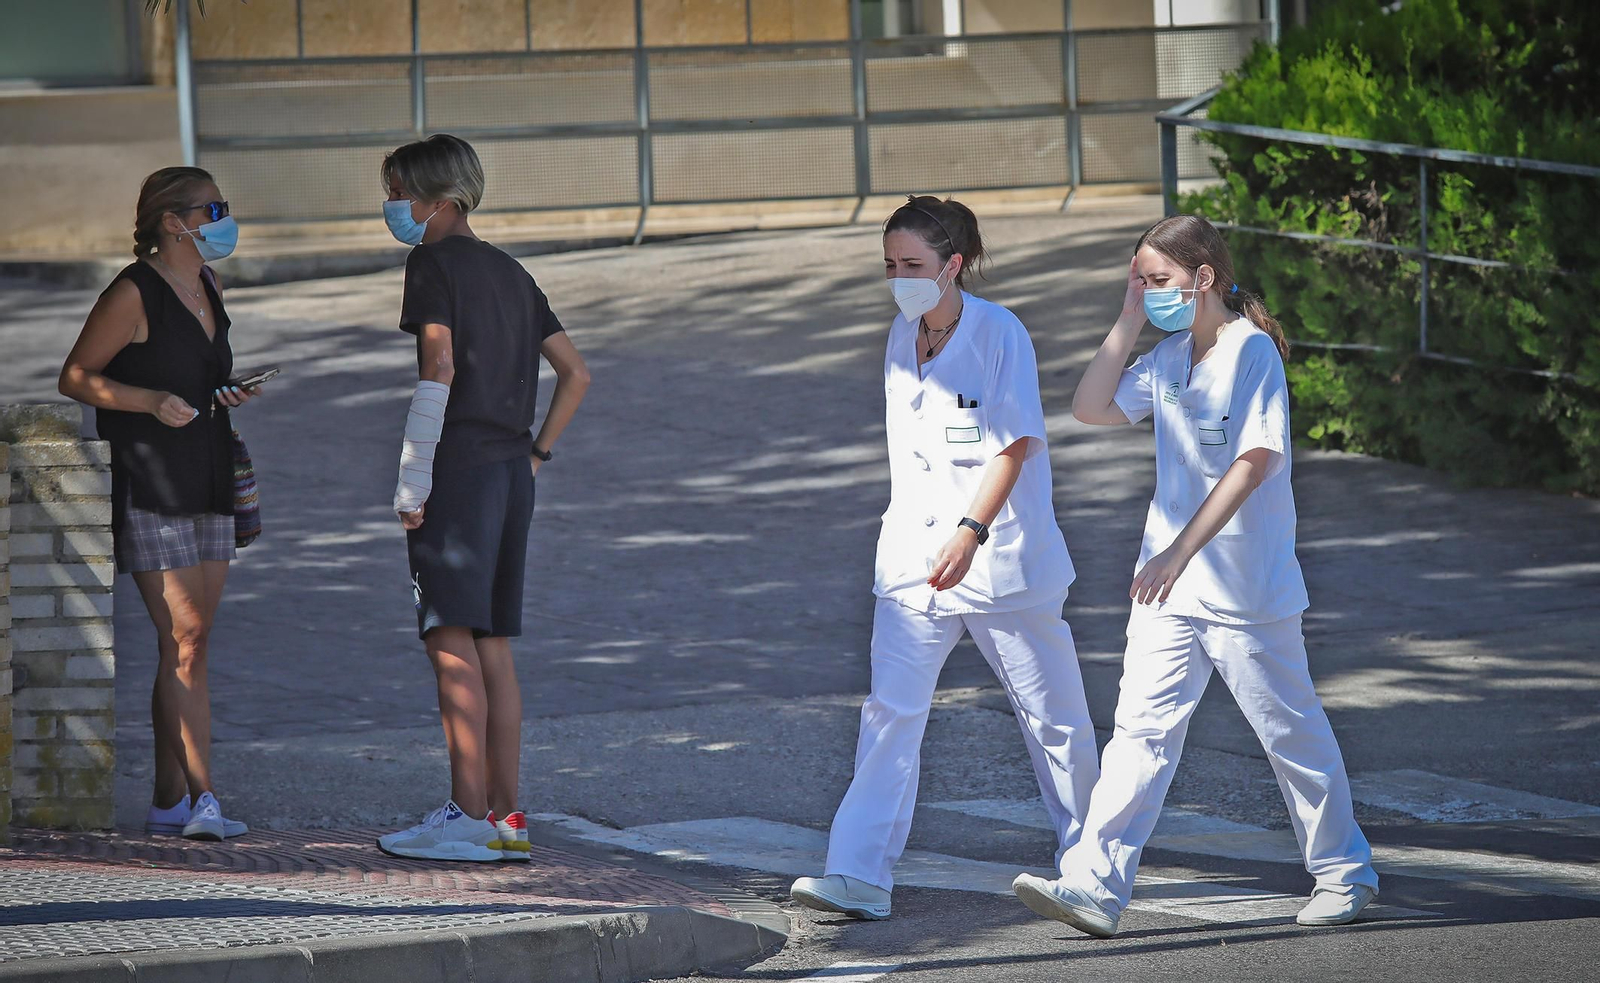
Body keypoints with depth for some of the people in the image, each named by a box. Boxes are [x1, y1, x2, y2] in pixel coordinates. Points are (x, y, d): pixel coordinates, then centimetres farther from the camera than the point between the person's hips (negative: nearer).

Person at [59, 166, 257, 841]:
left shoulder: (209, 289, 14)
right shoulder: (134, 294, -10)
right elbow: (76, 376, -8)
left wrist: (229, 397, 7)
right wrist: (152, 400, -20)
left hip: (206, 488, 8)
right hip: (149, 488, -8)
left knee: (188, 646, 7)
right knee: (184, 641, -12)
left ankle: (168, 802, 11)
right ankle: (201, 799, -13)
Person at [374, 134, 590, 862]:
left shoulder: (433, 262, -4)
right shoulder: (509, 272, 20)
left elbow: (438, 371, -15)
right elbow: (575, 374, 20)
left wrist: (412, 482, -14)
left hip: (458, 471, -8)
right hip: (511, 474, 8)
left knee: (452, 640, -11)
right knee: (492, 649, 9)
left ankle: (467, 816, -17)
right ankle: (506, 818, 7)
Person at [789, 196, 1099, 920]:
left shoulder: (1000, 334, -11)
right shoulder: (901, 336, 8)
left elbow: (1015, 445, -17)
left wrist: (971, 531, -28)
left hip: (1001, 556, -5)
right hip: (913, 557, 5)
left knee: (1050, 713, 9)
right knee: (890, 711, -9)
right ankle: (859, 875, -16)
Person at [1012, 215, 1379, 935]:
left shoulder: (1252, 350, -14)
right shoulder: (1169, 357, 10)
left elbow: (1252, 464, -22)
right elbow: (1091, 408, 10)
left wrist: (1179, 552, -26)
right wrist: (1129, 320, 3)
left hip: (1246, 586, -6)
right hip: (1169, 582, 6)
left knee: (1292, 733, 7)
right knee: (1141, 729, -4)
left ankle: (1345, 874, 24)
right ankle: (1093, 887, -11)